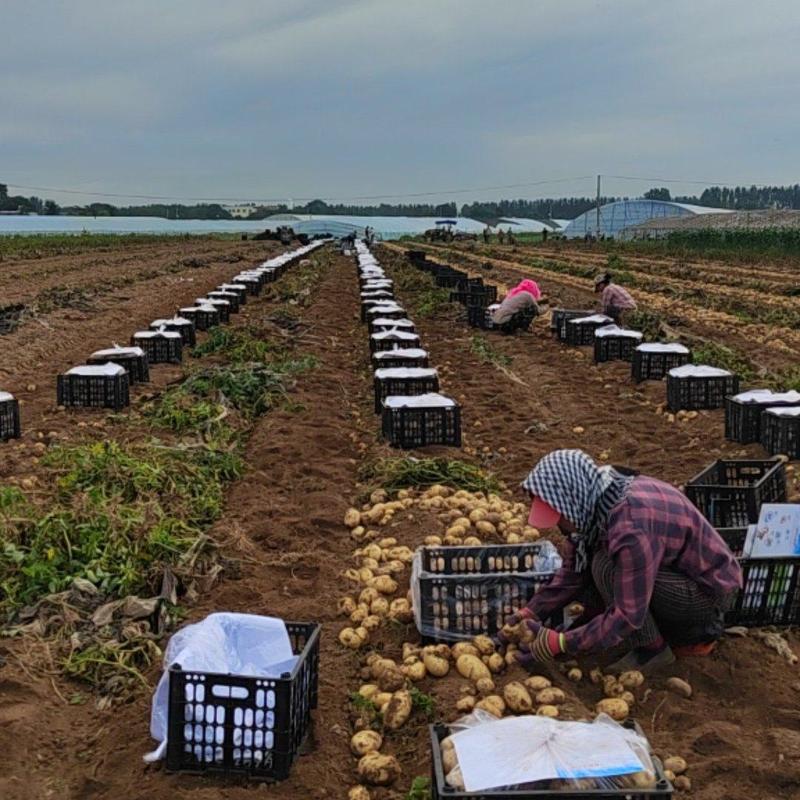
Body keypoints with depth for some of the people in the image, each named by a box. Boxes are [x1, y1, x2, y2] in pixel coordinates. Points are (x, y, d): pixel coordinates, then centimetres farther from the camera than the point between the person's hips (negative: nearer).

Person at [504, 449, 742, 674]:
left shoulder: (631, 526, -34)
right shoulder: (593, 501, -7)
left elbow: (627, 615, -30)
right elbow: (572, 573, 2)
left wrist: (559, 643, -27)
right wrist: (532, 611, -8)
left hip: (710, 593, -9)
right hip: (680, 574, 9)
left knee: (607, 568, -26)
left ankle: (653, 649, -5)